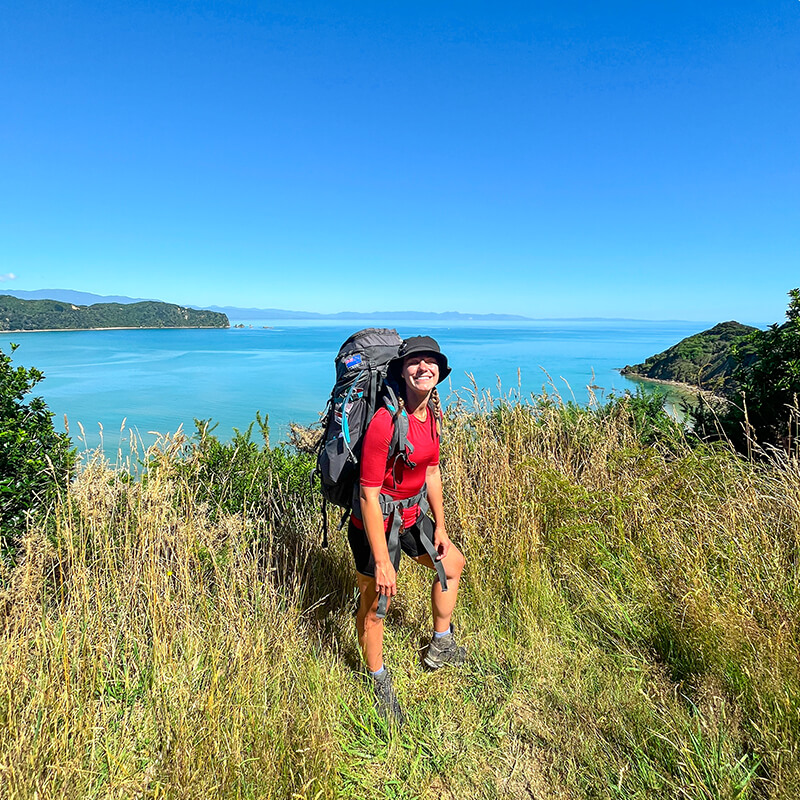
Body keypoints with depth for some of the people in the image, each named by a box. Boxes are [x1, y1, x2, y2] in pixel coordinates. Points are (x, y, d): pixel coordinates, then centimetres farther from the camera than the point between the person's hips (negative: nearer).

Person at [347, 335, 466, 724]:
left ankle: (440, 645, 48)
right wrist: (382, 561, -22)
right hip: (377, 522, -8)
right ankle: (380, 684, 39)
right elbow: (369, 494, -26)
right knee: (375, 603, 9)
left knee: (452, 564, 24)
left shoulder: (432, 414, -3)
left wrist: (440, 527, 12)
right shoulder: (386, 422, -29)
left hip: (412, 515, 9)